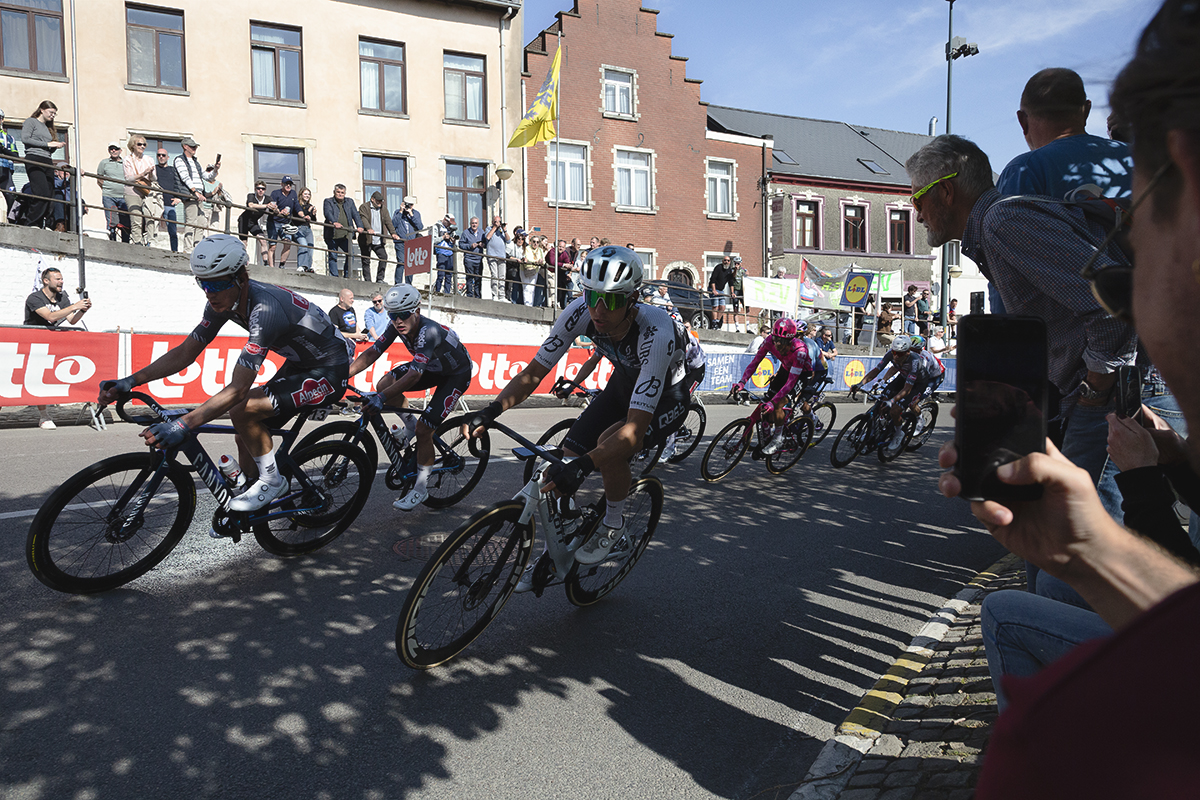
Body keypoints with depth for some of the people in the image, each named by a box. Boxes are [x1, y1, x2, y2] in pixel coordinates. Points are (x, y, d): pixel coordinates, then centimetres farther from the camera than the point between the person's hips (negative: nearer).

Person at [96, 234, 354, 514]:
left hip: (330, 372, -9)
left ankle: (272, 481, -2)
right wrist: (129, 382, -9)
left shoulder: (265, 309, -34)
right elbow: (185, 352, 1)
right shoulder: (225, 300, -6)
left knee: (242, 409, -24)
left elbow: (238, 389, -37)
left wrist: (182, 425, -41)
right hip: (299, 363, 9)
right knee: (247, 438, 5)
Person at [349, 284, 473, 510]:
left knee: (424, 430, -15)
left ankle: (421, 489, 2)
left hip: (457, 374, -7)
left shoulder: (429, 331, -37)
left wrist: (381, 398, -52)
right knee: (384, 384, -13)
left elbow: (414, 375, -44)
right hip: (432, 367, 7)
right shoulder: (397, 326, -15)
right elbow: (372, 352, -14)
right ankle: (410, 426, 14)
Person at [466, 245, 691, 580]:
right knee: (565, 457, -7)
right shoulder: (580, 313, -25)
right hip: (623, 384, 5)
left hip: (666, 398, -5)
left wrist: (584, 465, -58)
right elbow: (534, 372, -17)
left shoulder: (656, 333, -40)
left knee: (610, 444, -33)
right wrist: (492, 409, -32)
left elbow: (636, 426, -45)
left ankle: (613, 524, -2)